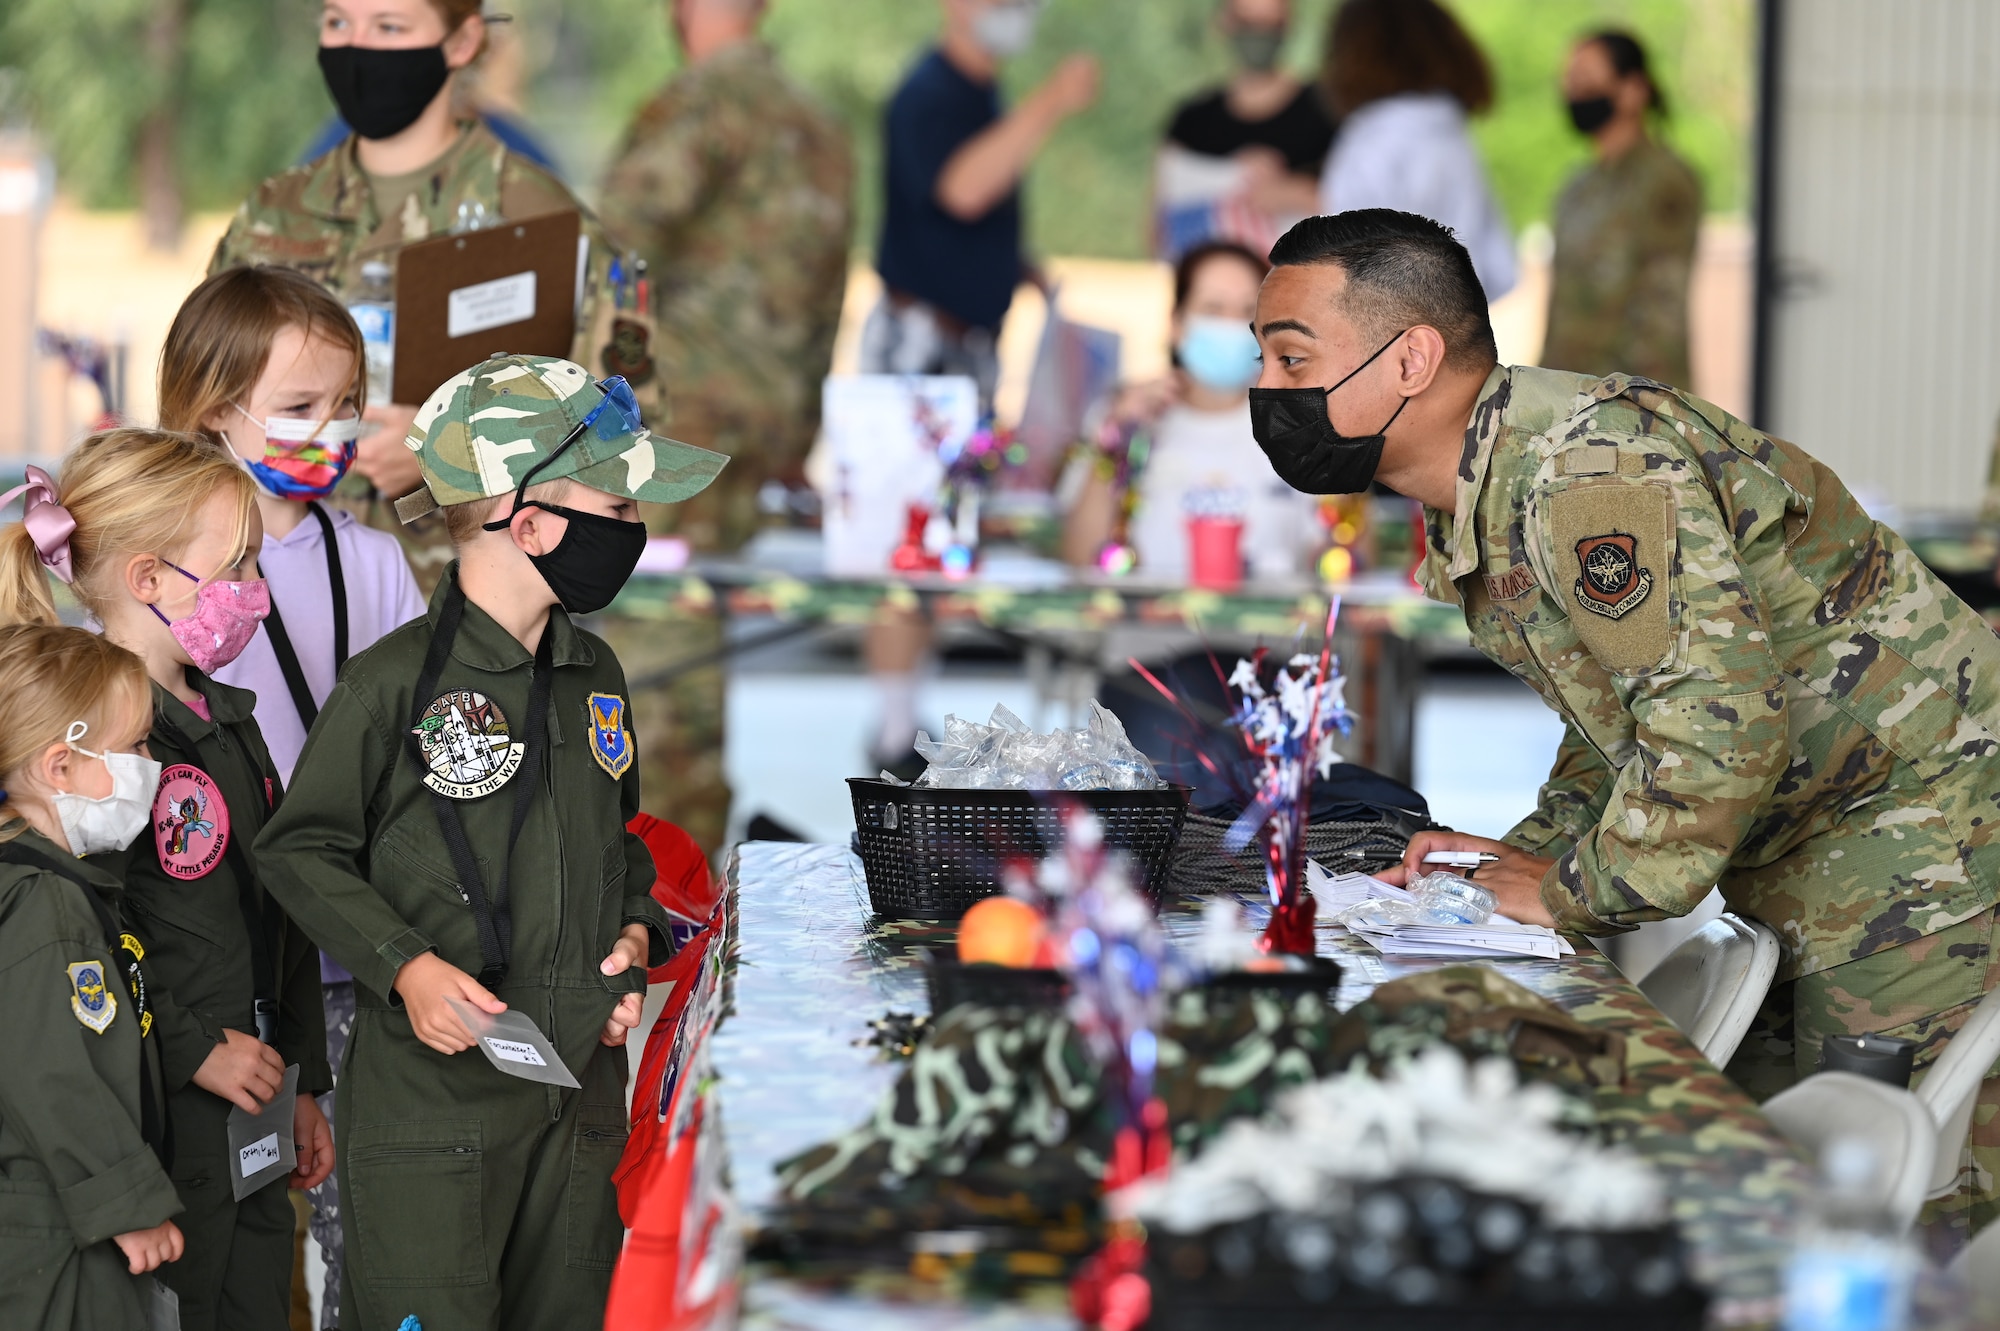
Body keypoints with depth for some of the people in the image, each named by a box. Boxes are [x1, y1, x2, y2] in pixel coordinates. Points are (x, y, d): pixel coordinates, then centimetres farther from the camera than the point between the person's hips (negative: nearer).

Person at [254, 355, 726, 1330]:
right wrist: (406, 966, -17)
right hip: (427, 1096, -7)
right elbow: (302, 852, -6)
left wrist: (635, 932, 7)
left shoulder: (595, 675, 11)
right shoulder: (394, 683, -12)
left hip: (581, 1094, 7)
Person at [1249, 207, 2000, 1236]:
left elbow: (1718, 719, -31)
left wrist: (1579, 891, -19)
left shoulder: (1585, 471, -25)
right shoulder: (1472, 507, 9)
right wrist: (1538, 848, 4)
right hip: (1797, 861, 11)